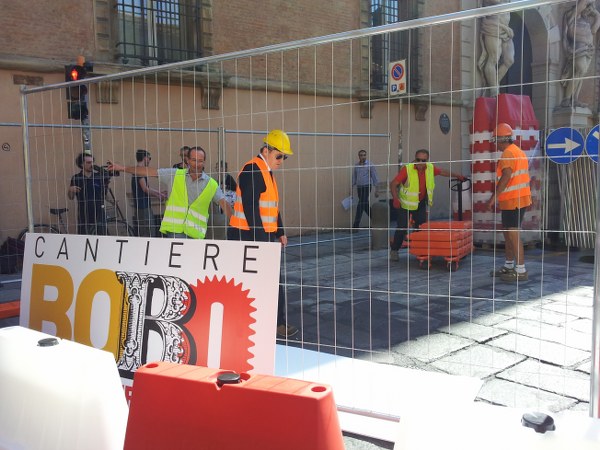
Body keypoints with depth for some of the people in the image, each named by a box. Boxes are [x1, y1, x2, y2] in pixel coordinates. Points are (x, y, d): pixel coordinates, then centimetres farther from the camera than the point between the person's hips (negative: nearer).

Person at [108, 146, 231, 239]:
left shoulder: (212, 184, 6)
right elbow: (150, 171, 6)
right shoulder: (175, 175, 7)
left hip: (195, 234, 1)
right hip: (174, 230, 0)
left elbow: (224, 204, 1)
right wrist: (122, 168, 4)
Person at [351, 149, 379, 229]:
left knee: (360, 206, -11)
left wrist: (376, 190, -8)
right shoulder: (356, 165, 8)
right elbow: (354, 178, 15)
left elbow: (374, 177, -5)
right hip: (359, 187, 5)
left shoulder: (370, 165, -6)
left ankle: (355, 226, -12)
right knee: (365, 205, 12)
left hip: (366, 187, -5)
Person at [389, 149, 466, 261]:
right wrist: (395, 199, -33)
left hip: (421, 203, 5)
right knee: (402, 227, -5)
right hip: (406, 203, -5)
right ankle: (394, 250, 10)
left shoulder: (430, 168, -7)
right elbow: (393, 184, -21)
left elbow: (442, 171, 15)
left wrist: (457, 176, 22)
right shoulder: (407, 169, -22)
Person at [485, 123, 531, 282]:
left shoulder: (508, 153, -13)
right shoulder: (518, 152, 19)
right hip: (519, 198, 10)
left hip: (512, 201, -10)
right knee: (507, 233, 16)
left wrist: (494, 197, -23)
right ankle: (508, 266, 25)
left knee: (513, 234, -8)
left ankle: (521, 271, -6)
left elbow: (506, 177, -24)